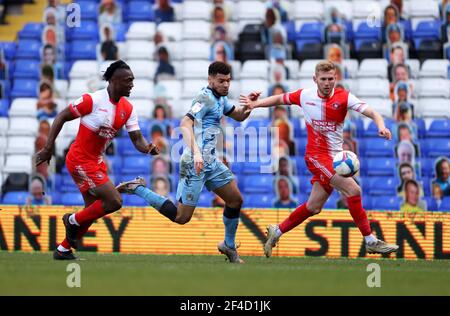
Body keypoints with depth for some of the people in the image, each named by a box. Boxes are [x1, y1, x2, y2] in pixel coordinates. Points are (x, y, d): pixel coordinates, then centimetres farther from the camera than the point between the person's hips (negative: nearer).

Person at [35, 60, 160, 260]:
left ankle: (63, 250, 30)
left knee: (93, 210, 15)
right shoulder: (92, 100, -19)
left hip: (96, 161, 8)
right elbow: (61, 117, -11)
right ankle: (74, 220, 7)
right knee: (114, 202, -14)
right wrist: (48, 148, -14)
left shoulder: (128, 109, 1)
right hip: (80, 160, -8)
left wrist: (148, 149, -24)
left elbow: (137, 140, -1)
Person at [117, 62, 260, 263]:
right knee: (181, 217, -10)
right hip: (195, 164, -10)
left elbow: (239, 116, 30)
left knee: (235, 200, 13)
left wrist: (249, 104, 7)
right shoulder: (205, 98, -15)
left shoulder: (220, 98, 15)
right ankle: (138, 189, 2)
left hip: (210, 162, 10)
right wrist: (196, 153, -40)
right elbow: (185, 124, -28)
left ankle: (229, 245, 29)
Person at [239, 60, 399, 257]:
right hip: (317, 156, -3)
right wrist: (255, 103, 6)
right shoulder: (304, 96, -1)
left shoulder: (344, 98, -4)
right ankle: (370, 241, -14)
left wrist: (381, 126, -34)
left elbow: (370, 112, -14)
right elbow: (280, 99, 17)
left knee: (314, 207, 9)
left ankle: (276, 232, 29)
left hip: (335, 158, 3)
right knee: (353, 190, -20)